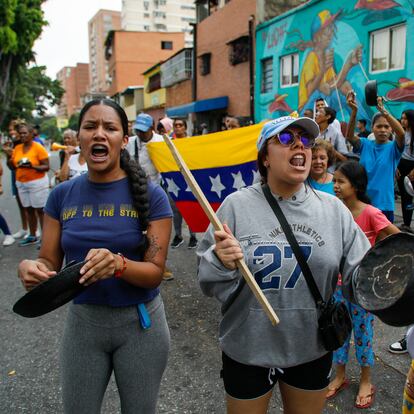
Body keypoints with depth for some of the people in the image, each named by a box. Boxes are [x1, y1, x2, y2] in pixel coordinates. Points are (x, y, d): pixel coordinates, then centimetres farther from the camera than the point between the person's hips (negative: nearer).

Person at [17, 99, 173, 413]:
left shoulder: (150, 195, -13)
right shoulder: (62, 195, -3)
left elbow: (155, 272, -14)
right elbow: (50, 262, 0)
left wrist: (118, 264, -34)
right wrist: (31, 267, -23)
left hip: (140, 322, -2)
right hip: (82, 320, 2)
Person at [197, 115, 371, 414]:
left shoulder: (333, 209, -4)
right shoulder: (237, 205, -12)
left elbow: (359, 274, -4)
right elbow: (209, 282, -9)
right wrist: (222, 265, -30)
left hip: (313, 349, 3)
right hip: (247, 349, -2)